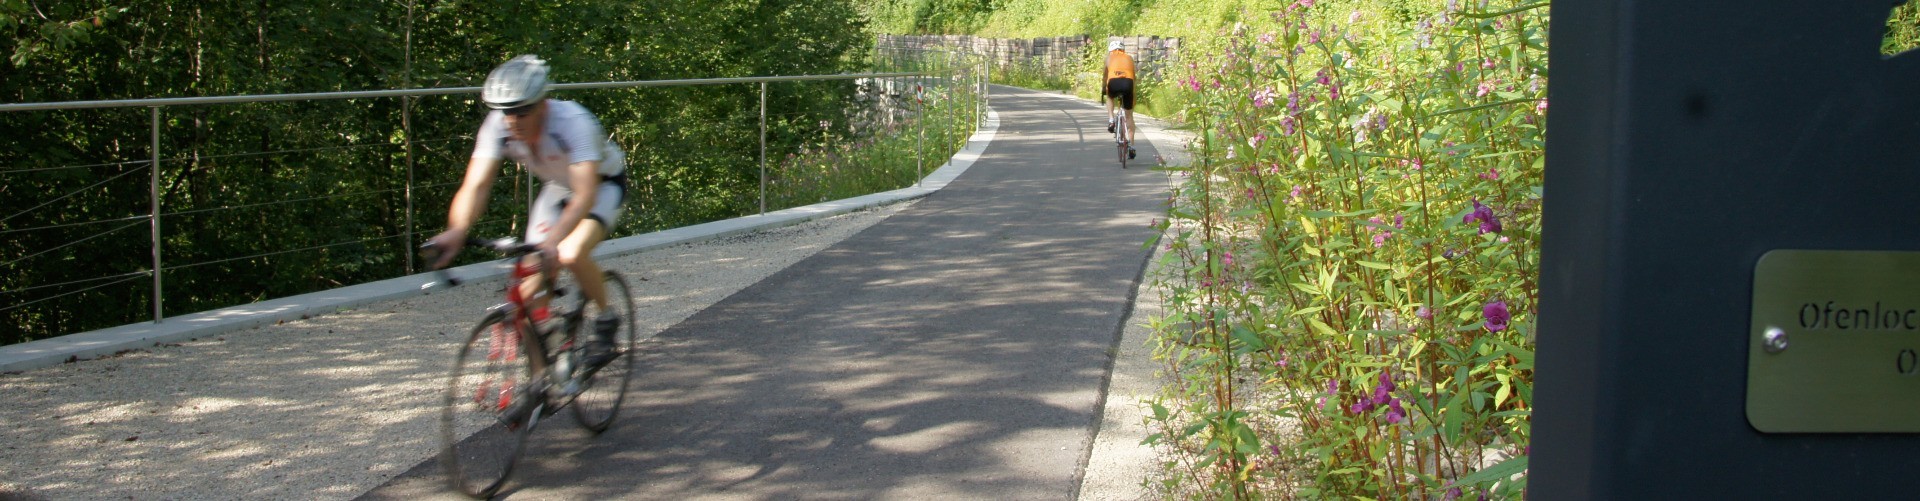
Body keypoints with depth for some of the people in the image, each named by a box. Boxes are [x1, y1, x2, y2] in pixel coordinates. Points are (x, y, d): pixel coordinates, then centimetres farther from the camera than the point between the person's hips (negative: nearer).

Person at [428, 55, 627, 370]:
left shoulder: (573, 122, -37)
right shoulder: (498, 126, -24)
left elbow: (585, 193, -45)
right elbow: (476, 185, -30)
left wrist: (554, 238, -60)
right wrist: (456, 231, -48)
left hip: (603, 183, -5)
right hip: (557, 188, 5)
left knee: (571, 255, -29)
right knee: (534, 273, -8)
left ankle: (606, 320, -2)